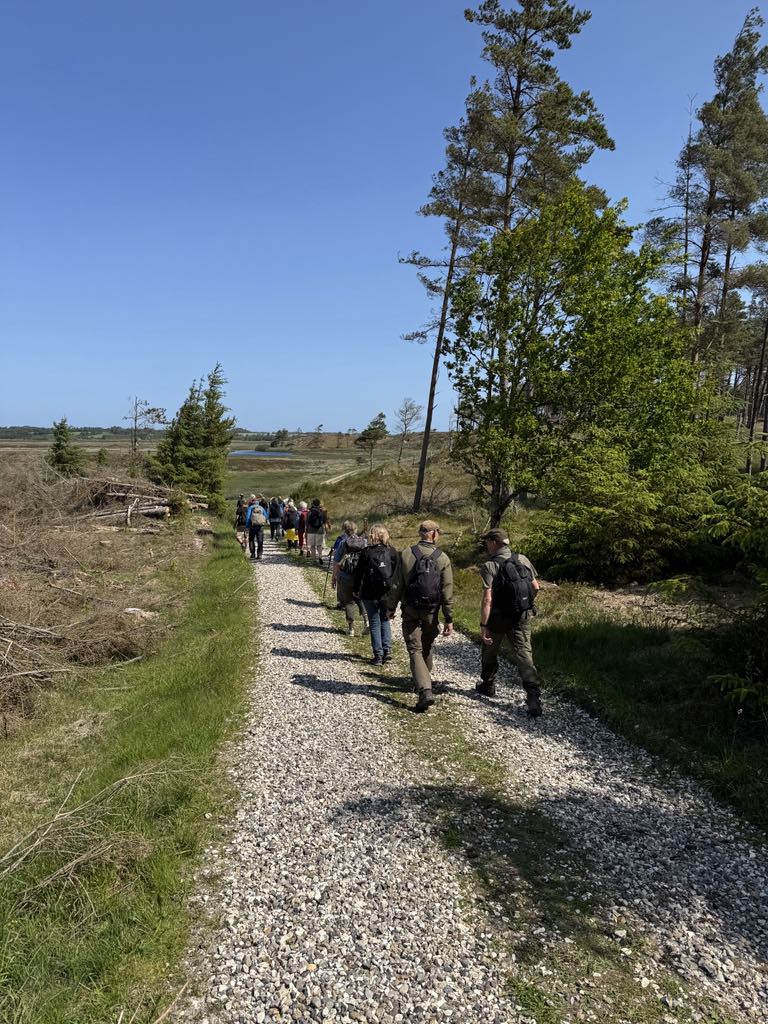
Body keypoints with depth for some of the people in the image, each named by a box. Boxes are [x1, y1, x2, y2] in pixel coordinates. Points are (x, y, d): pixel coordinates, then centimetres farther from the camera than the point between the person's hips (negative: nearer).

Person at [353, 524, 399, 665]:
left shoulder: (367, 552, -9)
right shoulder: (392, 551, -1)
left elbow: (359, 572, -5)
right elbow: (397, 572, 4)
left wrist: (355, 589, 7)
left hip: (370, 594, -3)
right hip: (388, 594, 3)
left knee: (374, 623, 7)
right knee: (385, 620, 20)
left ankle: (378, 655, 7)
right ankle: (387, 649, 8)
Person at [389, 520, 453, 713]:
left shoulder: (406, 554, -6)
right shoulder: (442, 558, -6)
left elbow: (397, 585, -3)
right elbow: (447, 591, -6)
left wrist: (391, 607, 9)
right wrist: (449, 619, -1)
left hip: (410, 611, -1)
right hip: (431, 612, 2)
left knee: (415, 650, 0)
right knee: (426, 649, 22)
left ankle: (425, 690, -14)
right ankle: (424, 680, 39)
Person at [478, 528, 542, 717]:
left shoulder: (490, 566, -14)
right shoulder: (523, 560, 2)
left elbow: (487, 599, -20)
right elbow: (536, 587, 7)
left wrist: (483, 625, -17)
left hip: (498, 617, -3)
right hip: (522, 617, 4)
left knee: (489, 651, 19)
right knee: (524, 654, 1)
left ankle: (488, 686, 37)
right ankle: (534, 697, -12)